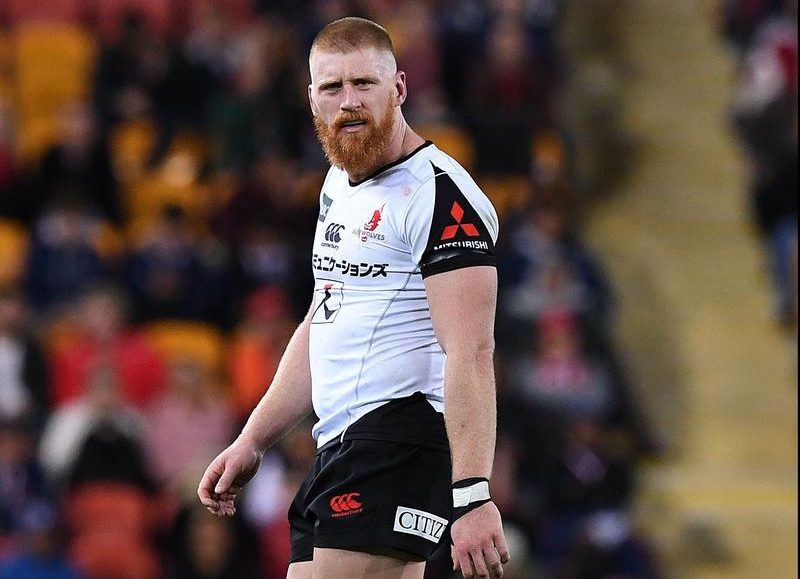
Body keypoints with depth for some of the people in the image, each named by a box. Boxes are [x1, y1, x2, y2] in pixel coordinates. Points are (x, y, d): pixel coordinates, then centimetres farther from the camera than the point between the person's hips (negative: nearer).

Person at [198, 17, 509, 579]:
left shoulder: (440, 194, -11)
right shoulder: (340, 184, 19)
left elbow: (470, 352, -20)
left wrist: (472, 493, -27)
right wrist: (252, 441, 25)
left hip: (402, 439, -10)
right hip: (339, 449, 10)